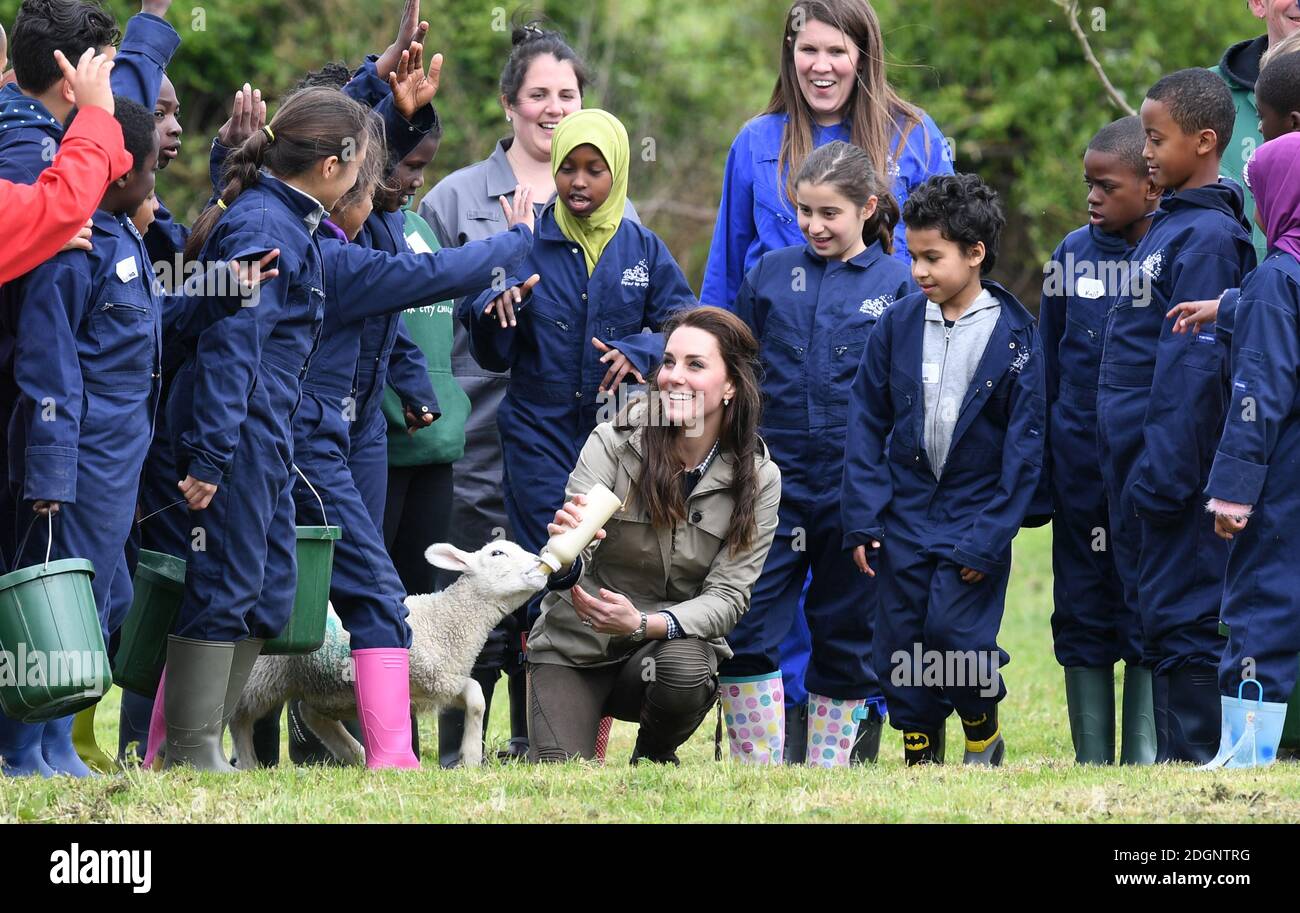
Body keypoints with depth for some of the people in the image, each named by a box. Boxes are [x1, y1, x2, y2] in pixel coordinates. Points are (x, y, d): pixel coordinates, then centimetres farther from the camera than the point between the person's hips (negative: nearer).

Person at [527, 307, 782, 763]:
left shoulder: (759, 480, -9)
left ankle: (654, 756, 0)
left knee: (684, 670, -34)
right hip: (575, 643, -1)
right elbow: (569, 573, -19)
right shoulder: (614, 442, -14)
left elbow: (728, 597, -13)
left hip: (678, 637, 1)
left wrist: (642, 624, -31)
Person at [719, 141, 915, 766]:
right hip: (774, 477, 1)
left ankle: (826, 772, 16)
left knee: (845, 633, 6)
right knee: (744, 628, -8)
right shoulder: (770, 275, 8)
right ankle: (757, 768, 0)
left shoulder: (898, 285, 2)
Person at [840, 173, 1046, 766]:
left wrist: (990, 538, -12)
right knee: (900, 644, 4)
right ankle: (919, 756, 19)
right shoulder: (897, 324, 1)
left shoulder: (1013, 337, -8)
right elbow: (867, 422, 5)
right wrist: (862, 517, -3)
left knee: (954, 632, -13)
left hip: (975, 517, -4)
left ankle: (984, 738, 13)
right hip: (905, 513, 4)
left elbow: (1024, 444, -7)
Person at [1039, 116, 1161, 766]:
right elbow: (1047, 363, 12)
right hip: (1080, 462, 3)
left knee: (1150, 614, -1)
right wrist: (1036, 461, 9)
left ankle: (1145, 759, 5)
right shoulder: (1073, 255, 6)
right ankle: (1091, 760, 13)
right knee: (1082, 614, 6)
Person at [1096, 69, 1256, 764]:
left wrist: (1160, 473, -22)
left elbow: (1192, 367, -20)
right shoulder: (1168, 227, 15)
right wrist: (1137, 472, 17)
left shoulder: (1207, 237, -14)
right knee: (1160, 617, 12)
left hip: (1175, 473, -10)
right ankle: (1174, 762, 17)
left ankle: (1194, 766, -5)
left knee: (1184, 624, -7)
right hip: (1138, 471, 10)